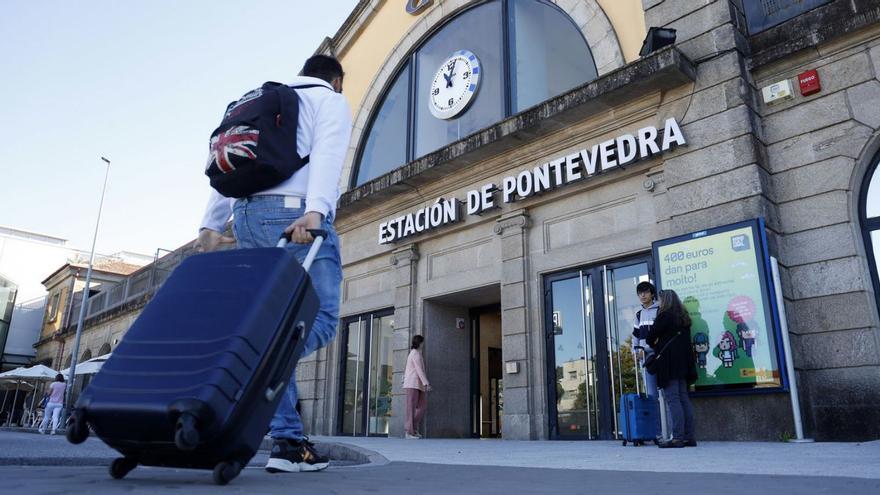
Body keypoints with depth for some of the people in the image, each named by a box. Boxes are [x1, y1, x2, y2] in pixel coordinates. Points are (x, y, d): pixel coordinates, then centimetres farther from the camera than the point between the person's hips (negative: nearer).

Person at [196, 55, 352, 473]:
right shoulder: (331, 101, 12)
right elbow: (326, 155, -10)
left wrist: (211, 226, 11)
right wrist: (315, 212, -25)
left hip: (246, 217, 7)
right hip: (293, 215, -7)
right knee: (320, 319, -3)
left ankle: (288, 442, 4)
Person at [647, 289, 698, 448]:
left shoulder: (664, 316, -9)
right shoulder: (684, 317, 14)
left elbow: (651, 336, -7)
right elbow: (685, 339, 19)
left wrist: (653, 344, 15)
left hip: (668, 362, -8)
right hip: (683, 362, 8)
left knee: (672, 399, -8)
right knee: (683, 398, 9)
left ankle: (677, 437, -11)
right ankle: (689, 436, 10)